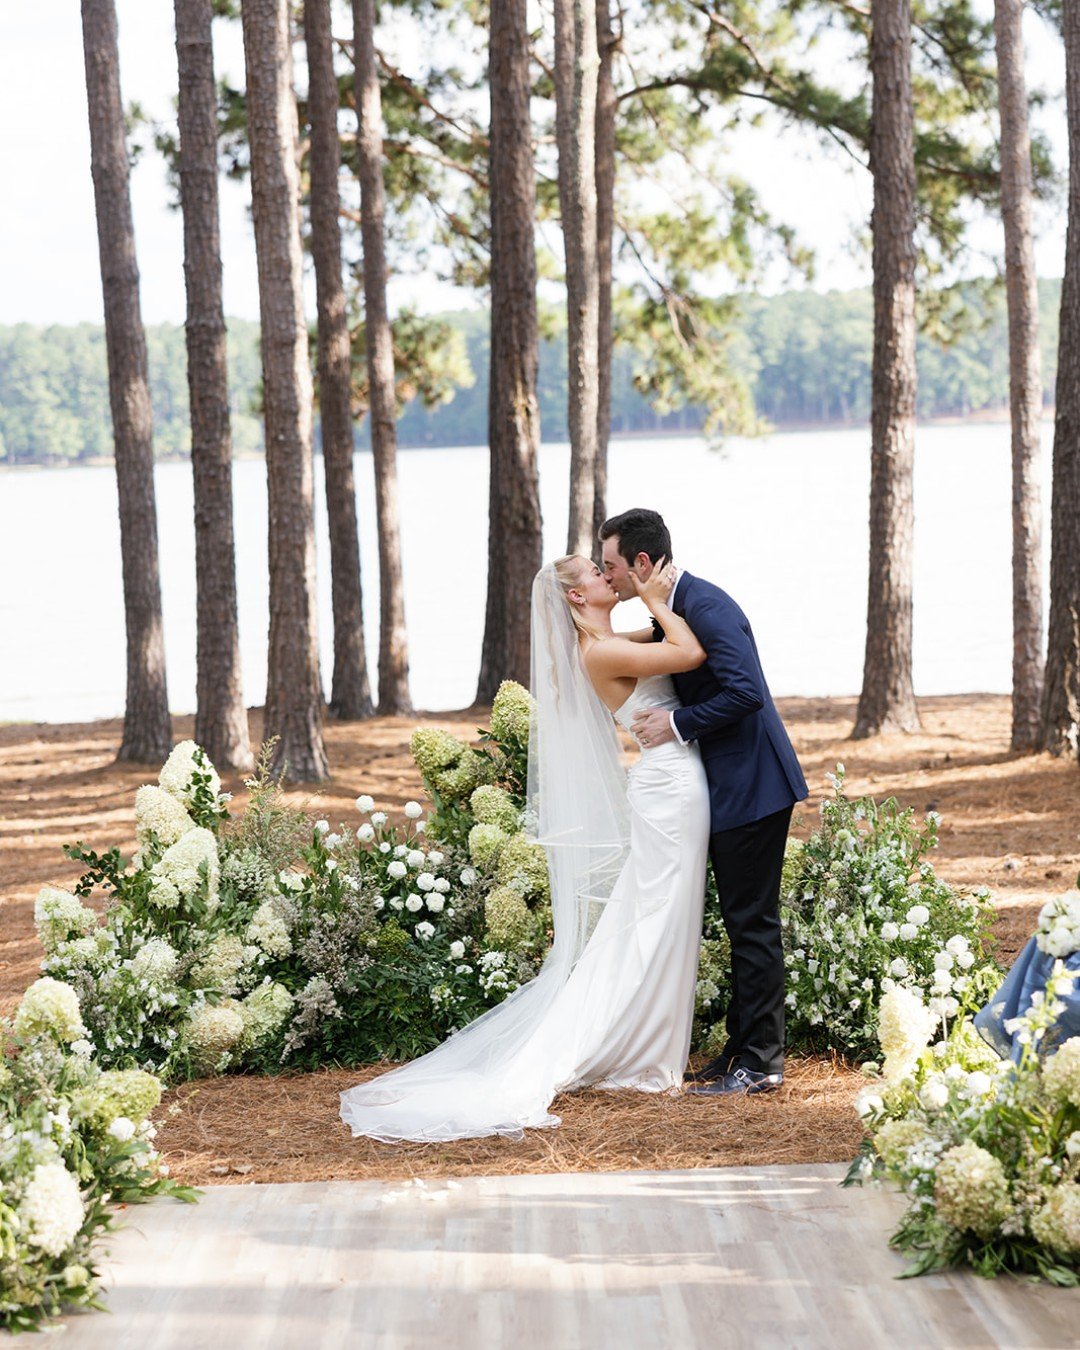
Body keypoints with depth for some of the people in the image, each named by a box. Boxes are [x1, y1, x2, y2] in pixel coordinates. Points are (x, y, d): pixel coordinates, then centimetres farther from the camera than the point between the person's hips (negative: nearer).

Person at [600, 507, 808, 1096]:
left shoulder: (705, 607, -19)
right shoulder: (670, 610, 12)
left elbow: (746, 692, -27)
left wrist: (677, 725, -20)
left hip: (752, 786, -10)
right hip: (730, 786, 10)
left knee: (752, 924, -5)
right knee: (743, 922, 14)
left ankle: (760, 1063, -1)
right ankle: (744, 1049, 21)